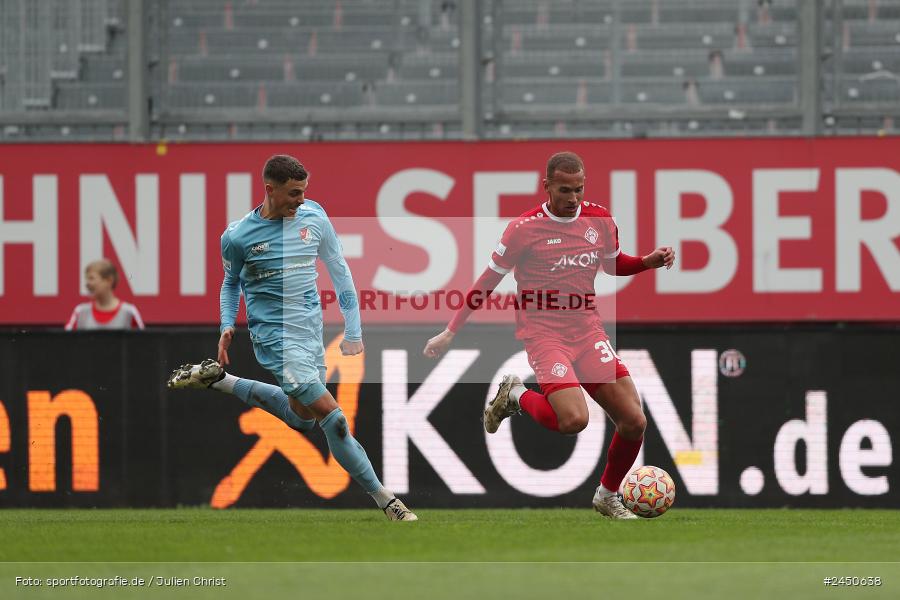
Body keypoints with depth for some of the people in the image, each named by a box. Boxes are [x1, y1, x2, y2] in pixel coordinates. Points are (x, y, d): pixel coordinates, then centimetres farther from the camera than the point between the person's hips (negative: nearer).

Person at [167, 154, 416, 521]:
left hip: (312, 331, 6)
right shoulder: (237, 237, -9)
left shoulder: (313, 216, -1)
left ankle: (218, 380, 31)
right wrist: (227, 327, -3)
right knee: (330, 414, -17)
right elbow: (231, 283, 11)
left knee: (302, 417, 20)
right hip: (276, 336, -6)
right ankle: (383, 499, -10)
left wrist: (353, 331, 5)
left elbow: (338, 270, 8)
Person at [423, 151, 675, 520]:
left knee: (634, 421, -5)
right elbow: (486, 283, 0)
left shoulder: (599, 219, 5)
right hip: (543, 333, -5)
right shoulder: (524, 228, -8)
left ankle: (608, 496, 19)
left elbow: (613, 264, 24)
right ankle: (516, 397, 4)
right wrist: (450, 332, 1)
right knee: (574, 419, -28)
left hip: (588, 331, 5)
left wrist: (647, 262, 4)